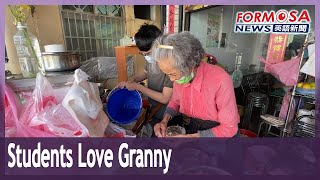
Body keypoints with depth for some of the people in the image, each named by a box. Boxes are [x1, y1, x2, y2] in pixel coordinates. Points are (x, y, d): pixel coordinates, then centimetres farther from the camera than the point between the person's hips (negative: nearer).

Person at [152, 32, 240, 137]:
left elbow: (229, 128, -18)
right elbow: (175, 100, 8)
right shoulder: (179, 77, -11)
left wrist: (191, 137, -22)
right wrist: (165, 120, -8)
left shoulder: (221, 80, -26)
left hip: (220, 133, -3)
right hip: (194, 128, 4)